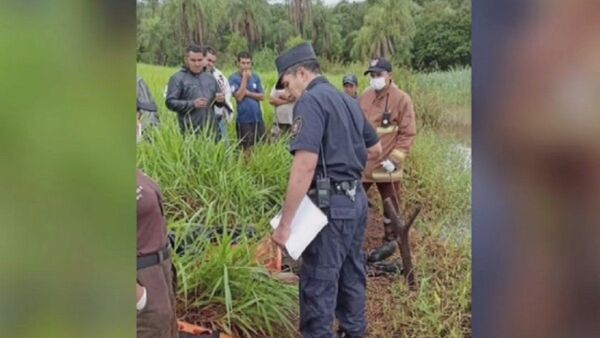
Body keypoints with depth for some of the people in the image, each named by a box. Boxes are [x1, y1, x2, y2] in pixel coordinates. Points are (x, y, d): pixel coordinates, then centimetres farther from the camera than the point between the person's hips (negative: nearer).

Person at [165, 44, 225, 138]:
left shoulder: (210, 77, 16)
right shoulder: (178, 78, 0)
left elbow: (219, 102, 23)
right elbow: (170, 102, -8)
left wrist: (221, 100, -2)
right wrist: (192, 104, -20)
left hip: (211, 131, 5)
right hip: (190, 132, -5)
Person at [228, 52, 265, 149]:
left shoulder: (255, 77, 7)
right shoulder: (233, 78, -5)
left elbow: (262, 96, 4)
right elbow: (239, 97, -16)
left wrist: (248, 93, -9)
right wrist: (245, 78, -14)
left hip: (258, 118, 5)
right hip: (244, 120, -4)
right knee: (246, 149, 1)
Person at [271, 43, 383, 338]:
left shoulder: (311, 101, -14)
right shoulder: (348, 101, 14)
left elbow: (305, 165, -24)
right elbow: (375, 149, 24)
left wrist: (284, 223, -22)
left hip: (331, 205, -9)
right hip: (357, 200, 9)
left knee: (318, 286, -1)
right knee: (351, 277, 20)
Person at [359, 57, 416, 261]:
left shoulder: (401, 99, -10)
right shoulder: (365, 97, 7)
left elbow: (408, 133, -10)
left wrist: (394, 158, -16)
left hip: (386, 163, -5)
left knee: (390, 203, 8)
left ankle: (390, 241, 24)